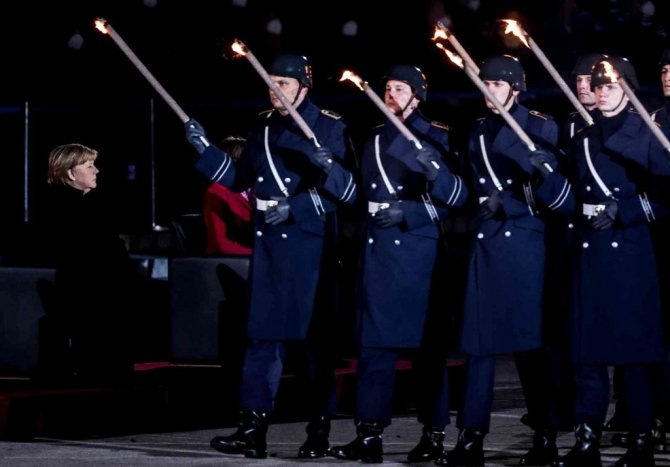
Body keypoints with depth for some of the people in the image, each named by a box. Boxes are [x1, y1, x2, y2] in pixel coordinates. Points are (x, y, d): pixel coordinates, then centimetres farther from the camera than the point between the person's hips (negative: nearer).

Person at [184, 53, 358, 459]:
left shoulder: (331, 128, -4)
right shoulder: (263, 128, 12)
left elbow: (350, 190, -8)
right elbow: (239, 179, 16)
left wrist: (327, 167, -24)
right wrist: (205, 148, 6)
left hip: (313, 245, -5)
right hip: (269, 243, 5)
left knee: (318, 335, 2)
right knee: (264, 334, 0)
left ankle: (320, 430, 9)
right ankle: (253, 428, -3)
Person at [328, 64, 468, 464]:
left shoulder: (436, 138, 0)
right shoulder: (376, 140, 16)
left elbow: (458, 197, -8)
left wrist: (435, 169, -23)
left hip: (421, 252, -5)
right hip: (380, 250, 5)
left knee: (428, 343, -1)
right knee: (375, 342, 0)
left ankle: (434, 434, 4)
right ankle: (370, 433, 0)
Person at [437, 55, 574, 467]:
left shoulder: (541, 129, -1)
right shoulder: (479, 134, 14)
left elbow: (562, 199, -8)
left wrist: (543, 173, -26)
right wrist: (488, 205, 6)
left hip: (524, 244, -4)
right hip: (486, 245, 5)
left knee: (530, 341, -2)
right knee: (479, 343, 1)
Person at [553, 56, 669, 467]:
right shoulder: (585, 138, 15)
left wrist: (624, 211, -13)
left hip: (631, 250, -4)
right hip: (590, 250, 4)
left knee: (633, 346, -3)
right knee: (588, 348, 0)